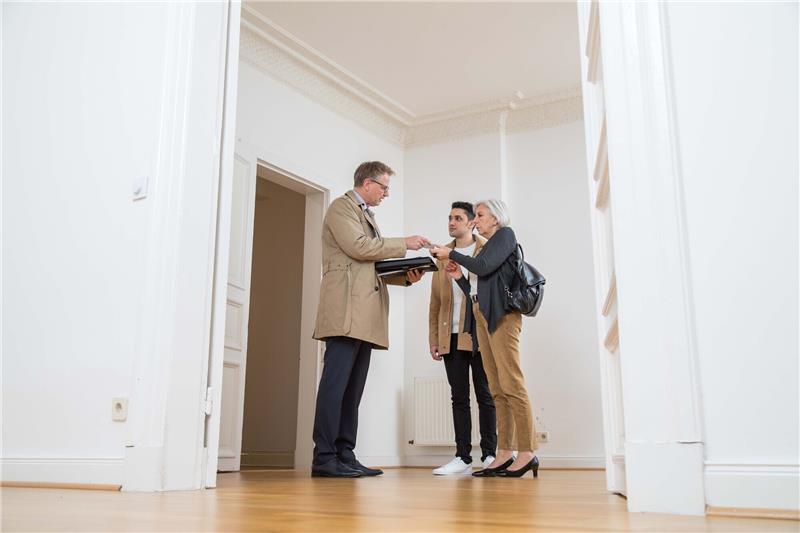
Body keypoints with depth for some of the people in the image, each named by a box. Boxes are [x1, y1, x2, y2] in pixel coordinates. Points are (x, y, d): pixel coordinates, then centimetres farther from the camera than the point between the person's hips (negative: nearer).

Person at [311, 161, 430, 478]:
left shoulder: (367, 216, 28)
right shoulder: (341, 206, 2)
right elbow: (358, 247, -13)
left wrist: (405, 275, 9)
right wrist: (404, 244, -6)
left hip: (365, 315, 9)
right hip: (346, 311, -9)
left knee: (353, 389, 6)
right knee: (335, 383, -11)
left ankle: (344, 455, 7)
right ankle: (324, 458, -9)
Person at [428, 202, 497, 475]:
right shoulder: (442, 254, 14)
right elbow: (435, 301, 13)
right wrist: (434, 339, 8)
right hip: (451, 337, 4)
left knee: (485, 396, 3)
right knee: (459, 397, 6)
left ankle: (489, 455, 10)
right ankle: (463, 457, 9)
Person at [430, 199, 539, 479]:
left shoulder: (505, 234, 6)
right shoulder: (487, 247, 27)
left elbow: (484, 267, -11)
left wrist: (450, 254, -2)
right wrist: (459, 277, 13)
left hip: (502, 315, -8)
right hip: (482, 317, 8)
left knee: (511, 384, -13)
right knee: (497, 389, 2)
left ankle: (527, 452, -12)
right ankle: (504, 454, 1)